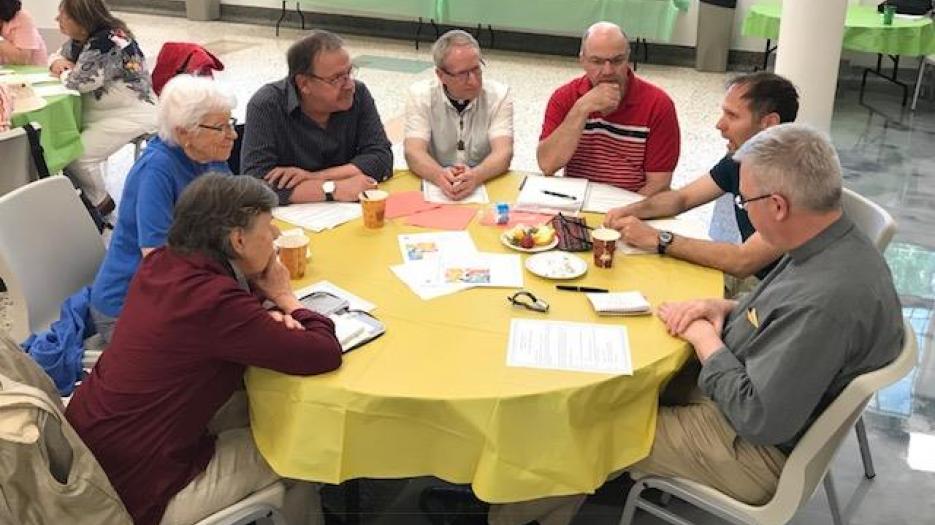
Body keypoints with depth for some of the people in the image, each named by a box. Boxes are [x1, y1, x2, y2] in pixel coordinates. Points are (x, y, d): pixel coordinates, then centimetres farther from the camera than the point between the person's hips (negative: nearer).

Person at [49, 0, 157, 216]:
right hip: (97, 109, 10)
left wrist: (65, 74, -7)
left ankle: (100, 203, 7)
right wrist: (57, 62, -1)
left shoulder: (108, 43, -25)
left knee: (78, 156, -18)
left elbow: (81, 82, -30)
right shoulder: (81, 39, 6)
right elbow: (58, 55, 25)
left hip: (131, 115, -10)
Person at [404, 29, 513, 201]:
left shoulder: (499, 95, -4)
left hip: (487, 185, -1)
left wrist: (475, 176, -35)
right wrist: (440, 175, -35)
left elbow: (503, 153, -15)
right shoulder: (420, 95, -4)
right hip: (436, 187, 1)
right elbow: (414, 152, -14)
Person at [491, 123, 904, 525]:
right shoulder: (842, 245, -5)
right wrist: (729, 310, -3)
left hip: (758, 451, -9)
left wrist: (706, 339, -17)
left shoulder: (824, 302, -36)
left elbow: (760, 419, -31)